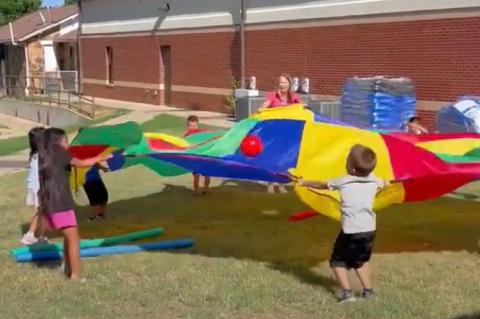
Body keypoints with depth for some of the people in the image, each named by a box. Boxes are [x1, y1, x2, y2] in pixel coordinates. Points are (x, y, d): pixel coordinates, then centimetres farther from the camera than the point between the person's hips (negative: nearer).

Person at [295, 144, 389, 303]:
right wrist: (386, 183, 57)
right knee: (361, 260, 26)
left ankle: (347, 292, -3)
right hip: (369, 230, 5)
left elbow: (322, 185, 12)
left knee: (338, 261, 10)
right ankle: (368, 290, 23)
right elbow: (383, 184, 33)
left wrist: (304, 183, 29)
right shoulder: (374, 181, 7)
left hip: (350, 231, -5)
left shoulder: (343, 182, -3)